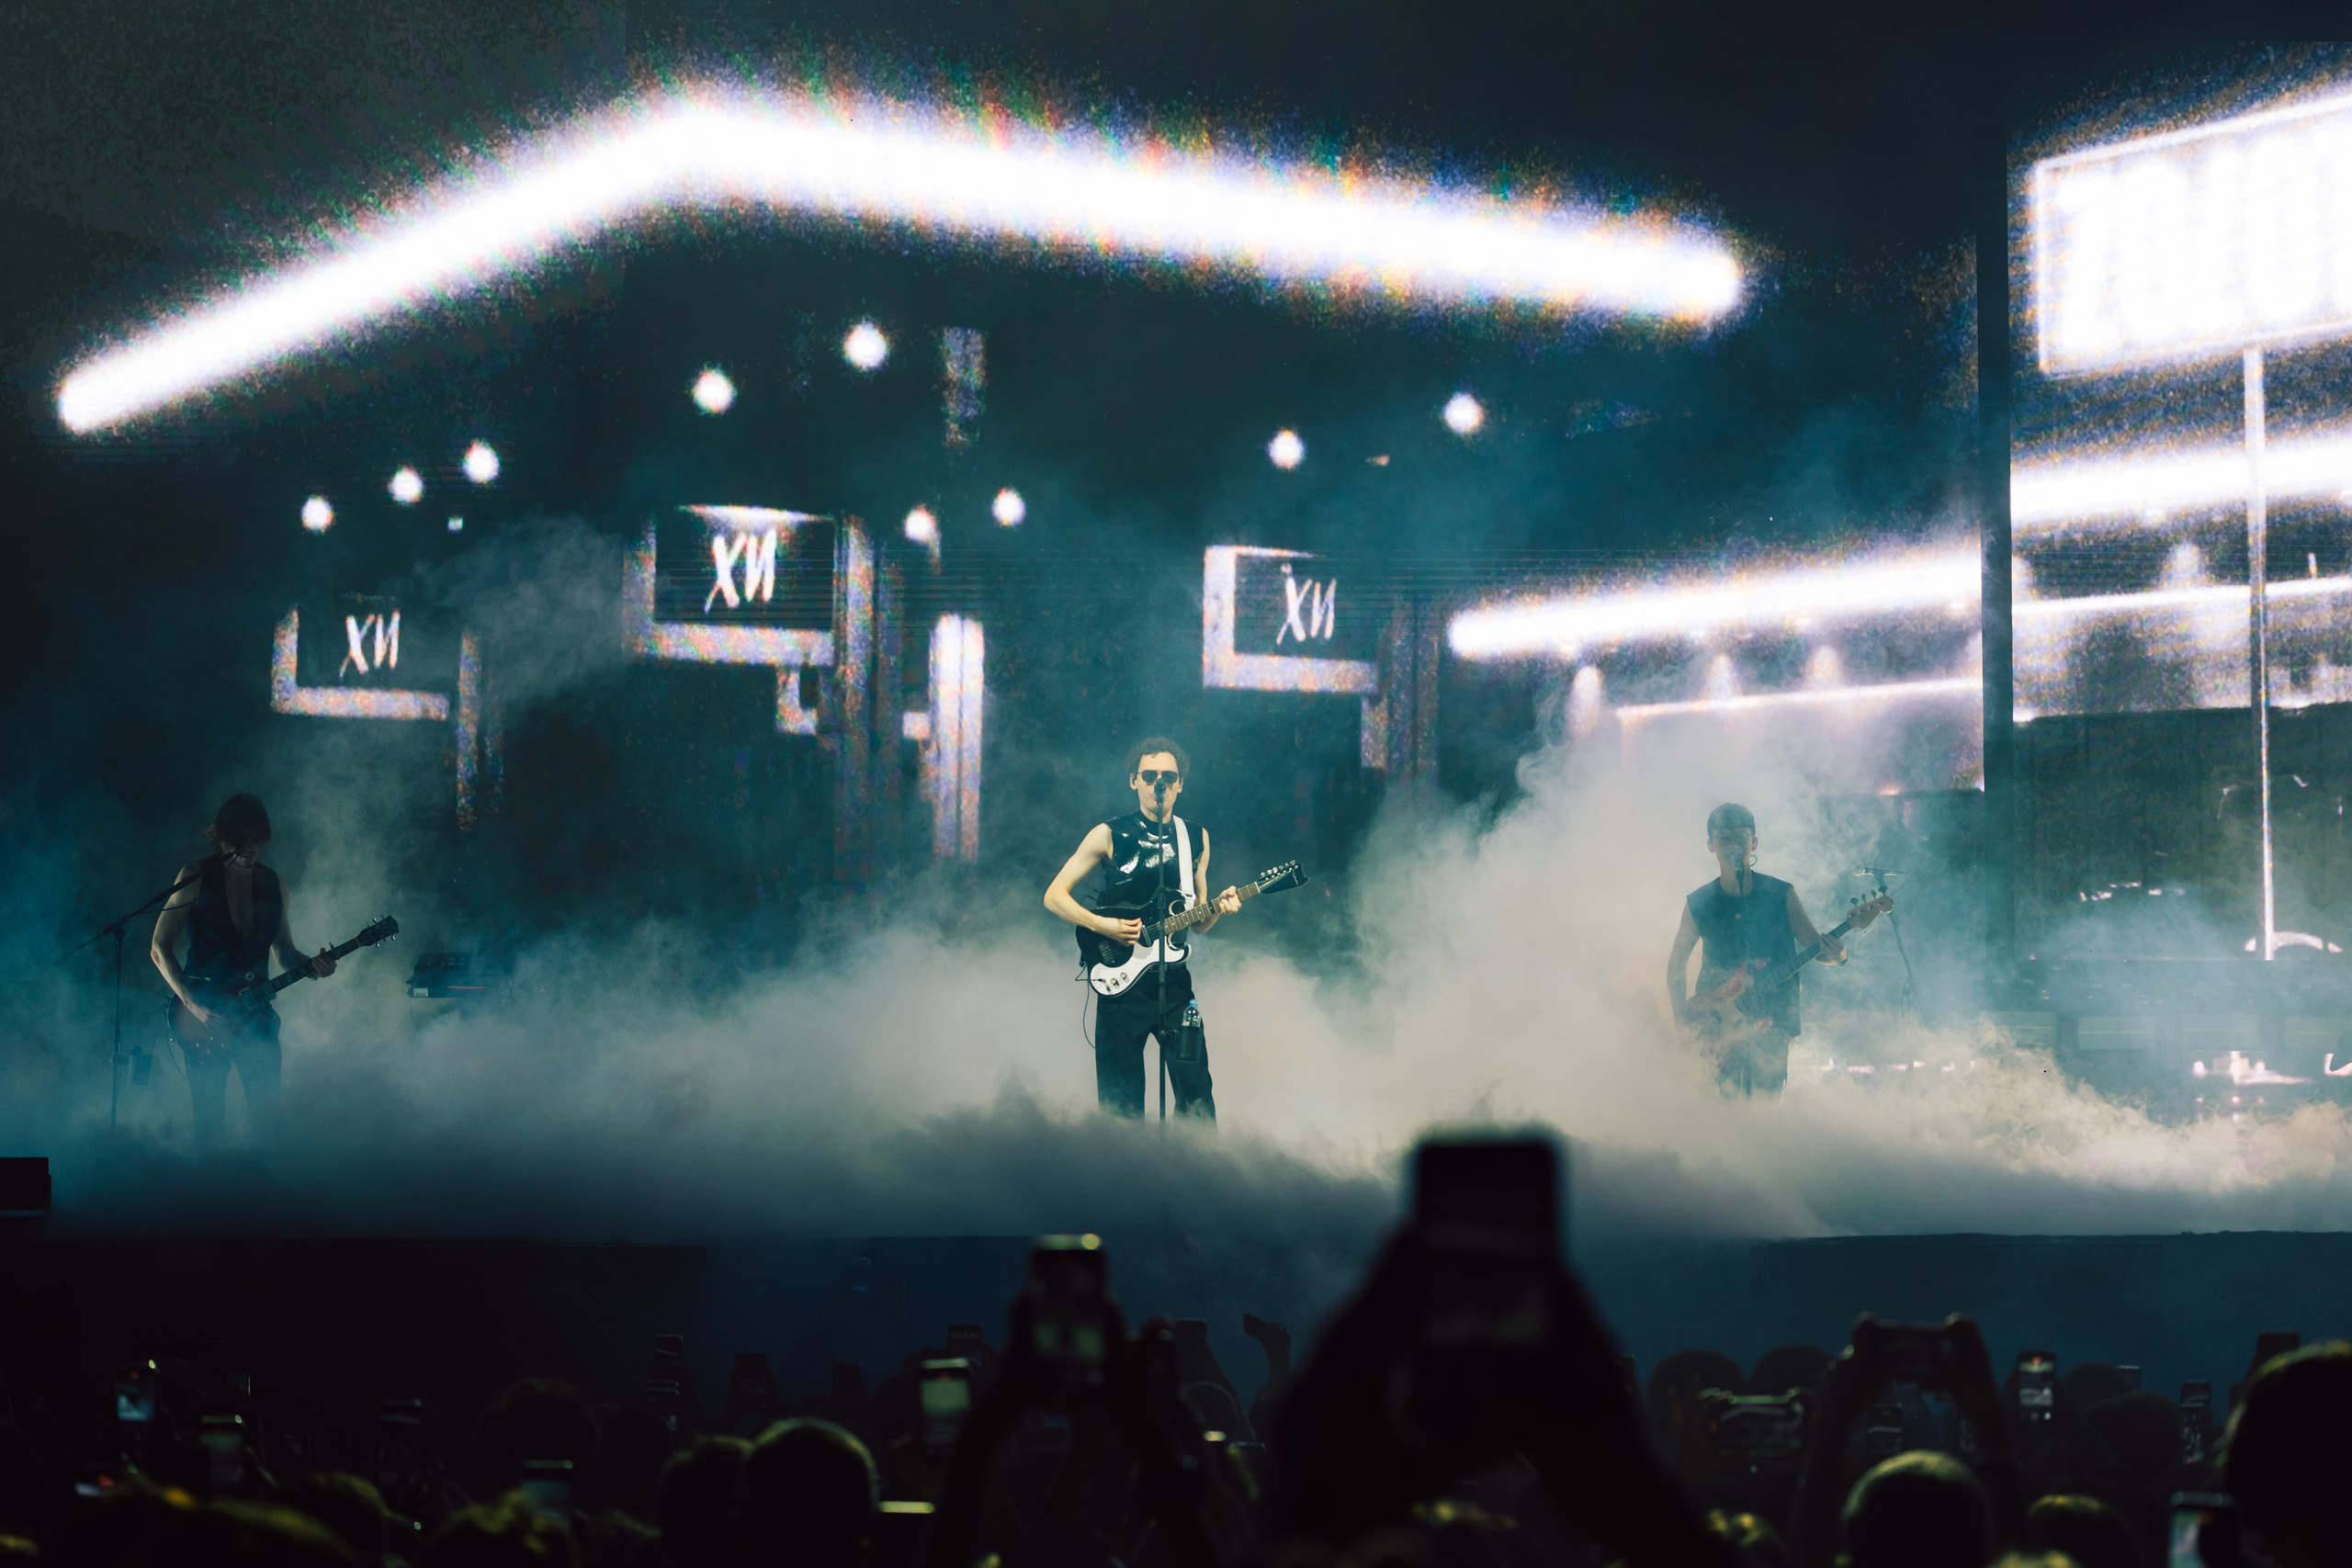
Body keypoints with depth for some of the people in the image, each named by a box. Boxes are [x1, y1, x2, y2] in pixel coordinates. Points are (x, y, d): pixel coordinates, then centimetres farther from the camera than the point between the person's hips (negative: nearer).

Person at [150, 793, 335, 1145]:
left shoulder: (274, 883, 9)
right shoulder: (197, 877, -4)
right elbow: (159, 948, -5)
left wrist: (311, 965, -6)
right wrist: (194, 1005, -15)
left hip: (254, 1010, 3)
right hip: (204, 1016, -3)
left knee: (267, 1122, -1)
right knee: (208, 1124, -3)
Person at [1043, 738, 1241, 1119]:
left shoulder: (1196, 839, 11)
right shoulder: (1110, 835, 0)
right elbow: (1054, 895, -1)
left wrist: (1219, 907, -5)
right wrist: (1101, 924, -14)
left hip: (1174, 981, 3)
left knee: (1196, 1094, -3)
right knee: (1120, 1103, -1)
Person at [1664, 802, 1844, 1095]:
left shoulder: (1781, 896, 1)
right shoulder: (1698, 905, 3)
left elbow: (1817, 947, 1)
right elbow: (1676, 964, 15)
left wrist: (1836, 954, -22)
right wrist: (1682, 1018, 4)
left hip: (1772, 1024, 0)